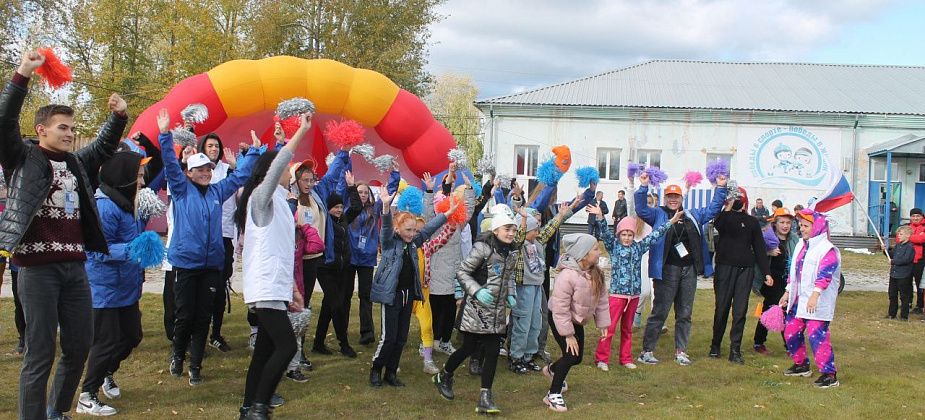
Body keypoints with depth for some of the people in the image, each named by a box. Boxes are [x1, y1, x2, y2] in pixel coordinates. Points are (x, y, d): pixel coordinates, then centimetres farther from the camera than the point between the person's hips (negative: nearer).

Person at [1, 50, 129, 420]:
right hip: (38, 267, -6)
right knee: (40, 355, -4)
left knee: (79, 347, 12)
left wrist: (118, 116, 6)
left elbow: (105, 145, 26)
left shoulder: (77, 162, 15)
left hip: (75, 267, 6)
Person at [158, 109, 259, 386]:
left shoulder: (218, 191, 12)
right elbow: (171, 165, -10)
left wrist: (253, 151, 21)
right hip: (186, 262, -3)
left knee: (203, 316, 5)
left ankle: (195, 365, 12)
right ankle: (178, 355, 25)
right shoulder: (181, 189, 2)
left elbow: (240, 175, 21)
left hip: (212, 263, 3)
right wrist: (165, 135, -20)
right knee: (185, 315, 0)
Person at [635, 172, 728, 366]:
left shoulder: (693, 215, 18)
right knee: (660, 311, -3)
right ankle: (647, 351, 3)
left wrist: (720, 189, 15)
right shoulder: (658, 214, 5)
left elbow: (713, 210, 23)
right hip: (667, 270, -5)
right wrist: (643, 187, -20)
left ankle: (680, 351, 19)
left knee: (685, 313, 9)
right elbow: (641, 210, -10)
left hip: (689, 270, 5)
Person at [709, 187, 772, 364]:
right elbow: (719, 226, -20)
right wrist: (728, 208, -16)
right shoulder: (723, 216, 6)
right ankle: (715, 346, 15)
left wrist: (766, 273, 6)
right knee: (722, 308, 1)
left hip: (746, 269, 2)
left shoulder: (752, 222, 13)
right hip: (725, 268, -2)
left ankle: (735, 350, 3)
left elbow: (760, 248, 12)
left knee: (740, 311, 0)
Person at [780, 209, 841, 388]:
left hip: (817, 303, -9)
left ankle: (829, 374, -10)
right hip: (799, 299, 9)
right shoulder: (801, 246, 15)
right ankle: (801, 365, 33)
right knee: (791, 331, 14)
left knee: (817, 334, -16)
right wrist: (787, 293, 23)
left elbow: (825, 274, -25)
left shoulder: (827, 249, -13)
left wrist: (815, 294, -36)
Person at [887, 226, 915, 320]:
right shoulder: (897, 245, 11)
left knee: (904, 296, 2)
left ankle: (904, 315, 10)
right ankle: (892, 314, 25)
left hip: (903, 276, -8)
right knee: (892, 295, 15)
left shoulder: (910, 247, -14)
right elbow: (891, 254, 21)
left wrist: (893, 261, -17)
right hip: (894, 274, 8)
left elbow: (906, 259, -24)